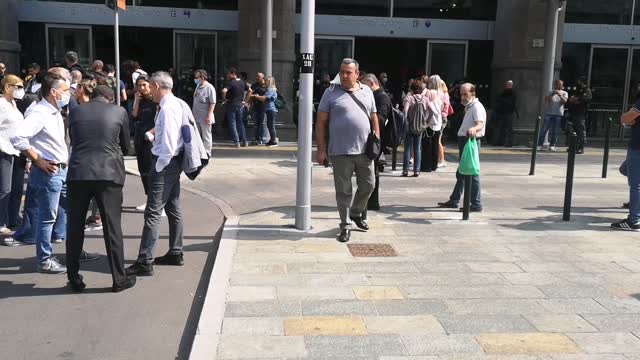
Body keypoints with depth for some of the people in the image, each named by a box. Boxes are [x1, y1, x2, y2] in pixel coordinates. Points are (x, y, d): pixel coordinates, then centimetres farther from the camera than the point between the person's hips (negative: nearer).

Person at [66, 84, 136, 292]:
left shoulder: (76, 112, 8)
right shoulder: (119, 112, 3)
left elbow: (73, 142, 16)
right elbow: (125, 146, 12)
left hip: (78, 173, 2)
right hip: (108, 173, -2)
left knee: (75, 226, 12)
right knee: (112, 226, 4)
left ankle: (74, 278, 19)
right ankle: (119, 279, 10)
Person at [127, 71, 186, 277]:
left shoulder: (167, 108, -19)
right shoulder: (176, 104, 10)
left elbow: (169, 144, -23)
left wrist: (158, 167, -14)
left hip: (165, 163, -10)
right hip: (174, 162, 10)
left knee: (153, 213, -8)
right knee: (173, 209, 16)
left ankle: (144, 263, -5)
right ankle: (175, 254, 27)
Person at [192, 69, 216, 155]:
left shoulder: (209, 88, -14)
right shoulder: (198, 86, 11)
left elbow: (212, 103, -17)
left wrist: (209, 115, -21)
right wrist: (193, 113, 17)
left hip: (205, 118, -8)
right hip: (196, 116, 8)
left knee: (206, 137, 1)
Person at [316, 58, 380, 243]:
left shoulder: (367, 91, 9)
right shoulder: (331, 93, -1)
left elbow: (373, 117, 16)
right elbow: (321, 122, -2)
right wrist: (321, 149, -7)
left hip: (364, 150, 4)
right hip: (340, 151, -3)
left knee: (368, 185, 11)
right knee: (343, 190, 4)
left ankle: (356, 213, 36)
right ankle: (345, 225, 17)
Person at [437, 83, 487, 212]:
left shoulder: (477, 107, -14)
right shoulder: (468, 107, 18)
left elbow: (480, 123, -32)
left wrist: (474, 129, -50)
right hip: (465, 140, 11)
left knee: (472, 173, -8)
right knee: (461, 173, 17)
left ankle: (476, 204, -4)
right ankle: (454, 201, 27)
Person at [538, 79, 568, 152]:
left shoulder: (564, 93, 11)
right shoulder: (550, 93, 11)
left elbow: (565, 101, -5)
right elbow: (546, 99, -4)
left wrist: (559, 95, -17)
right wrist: (552, 94, -17)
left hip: (559, 114, 1)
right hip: (549, 113, 0)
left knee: (554, 131, 1)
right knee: (544, 129, -4)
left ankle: (552, 145, 6)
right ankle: (539, 145, -3)